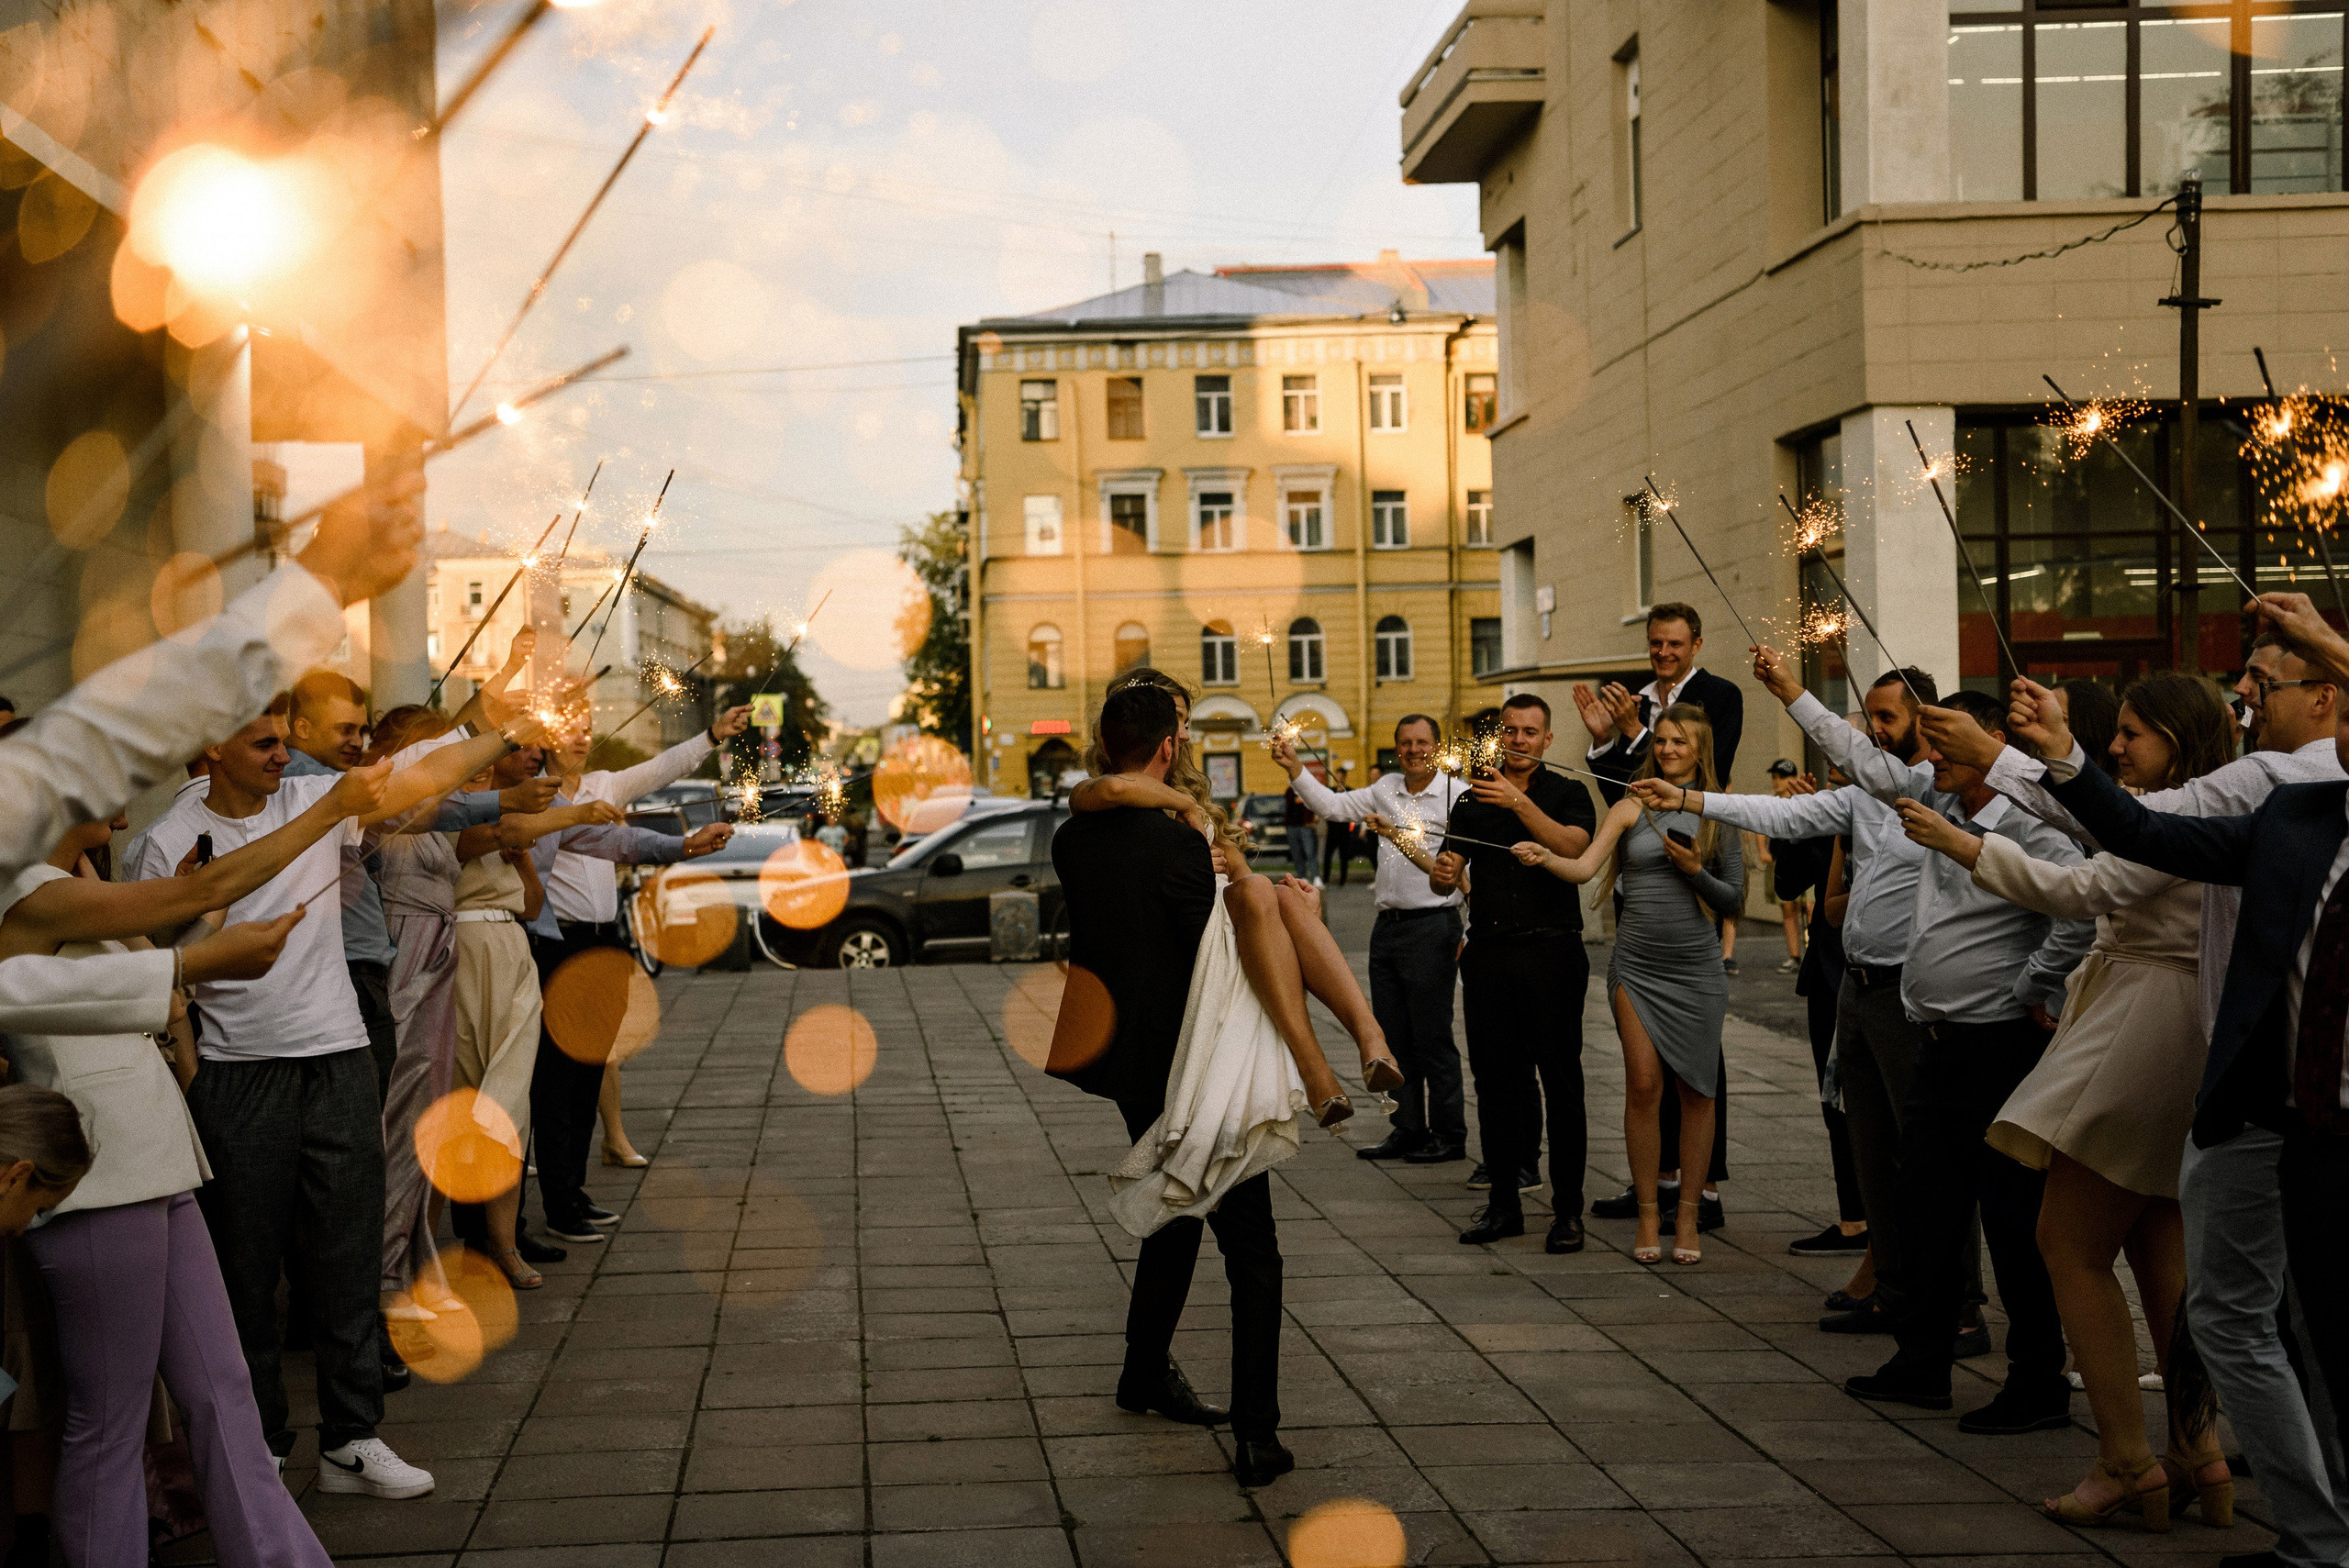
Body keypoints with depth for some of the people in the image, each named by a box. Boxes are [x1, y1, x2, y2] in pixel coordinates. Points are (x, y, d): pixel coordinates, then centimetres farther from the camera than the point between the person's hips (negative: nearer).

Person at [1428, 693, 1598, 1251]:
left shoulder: (1567, 793, 5)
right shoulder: (1473, 800, 15)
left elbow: (1573, 848, -15)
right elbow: (1447, 874, 8)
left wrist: (1519, 803, -25)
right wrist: (1442, 873, -16)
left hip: (1551, 949, -4)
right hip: (1488, 951, 4)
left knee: (1560, 1082, -3)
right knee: (1493, 1079, 6)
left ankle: (1568, 1210, 1)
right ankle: (1503, 1203, 15)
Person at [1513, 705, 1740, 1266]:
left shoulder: (1718, 814, 7)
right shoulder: (1631, 808, 5)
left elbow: (1735, 897, 7)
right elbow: (1585, 867, -6)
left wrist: (1695, 871, -10)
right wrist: (1545, 857, -25)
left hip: (1697, 966, 1)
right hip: (1638, 963, -1)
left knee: (1697, 1089, 2)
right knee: (1643, 1087, -5)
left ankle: (1688, 1217, 11)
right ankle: (1648, 1217, 5)